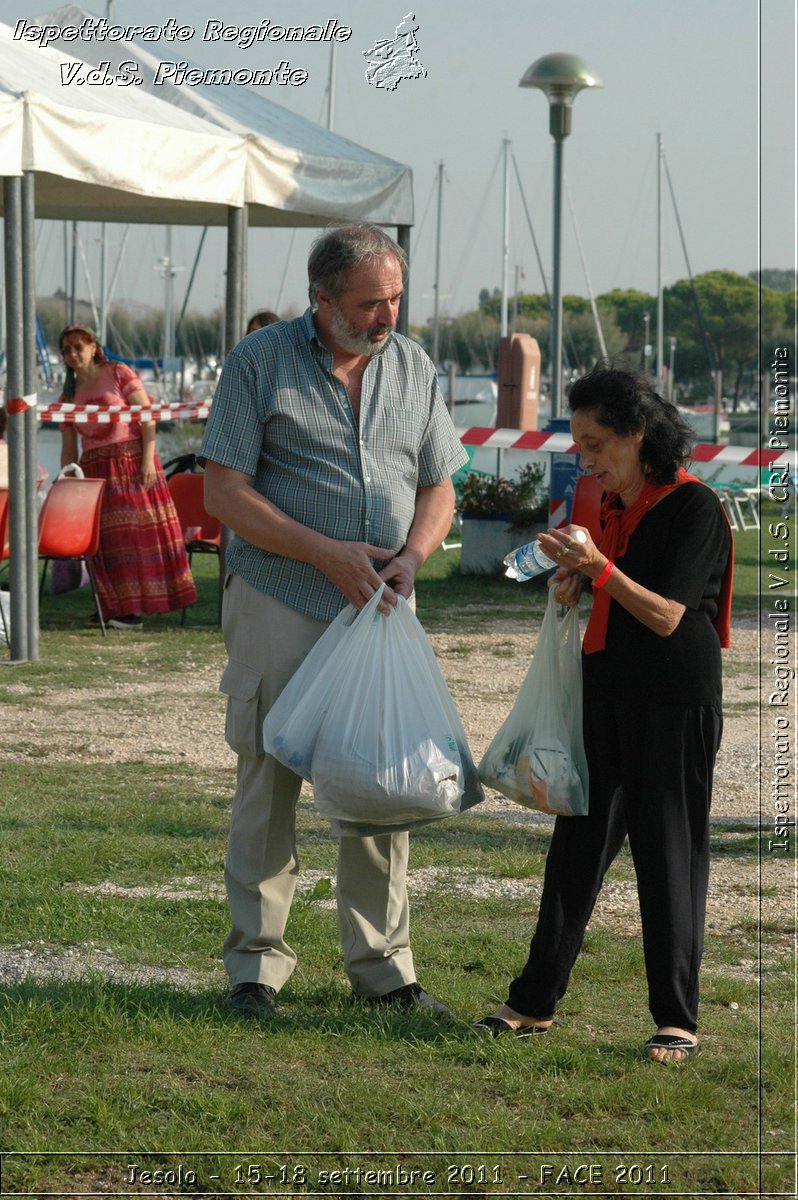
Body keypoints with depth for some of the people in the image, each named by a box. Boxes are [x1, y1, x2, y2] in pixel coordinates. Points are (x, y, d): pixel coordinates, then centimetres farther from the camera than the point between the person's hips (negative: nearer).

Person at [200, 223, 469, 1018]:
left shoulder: (414, 369, 10)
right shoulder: (259, 362, -3)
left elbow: (438, 488, 15)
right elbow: (224, 491, -7)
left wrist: (411, 556, -6)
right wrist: (326, 554, -14)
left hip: (380, 609, 4)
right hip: (279, 604, -4)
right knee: (268, 782, 0)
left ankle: (382, 966, 15)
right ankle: (255, 965, 10)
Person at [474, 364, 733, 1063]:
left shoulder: (694, 508, -11)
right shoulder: (610, 506, 11)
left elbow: (666, 616, -17)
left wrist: (600, 569, -28)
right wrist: (575, 583, 2)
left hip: (675, 703, -7)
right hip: (606, 696, 7)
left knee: (669, 854, -3)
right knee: (577, 844, 9)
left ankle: (678, 1020, 5)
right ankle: (535, 1002, 15)